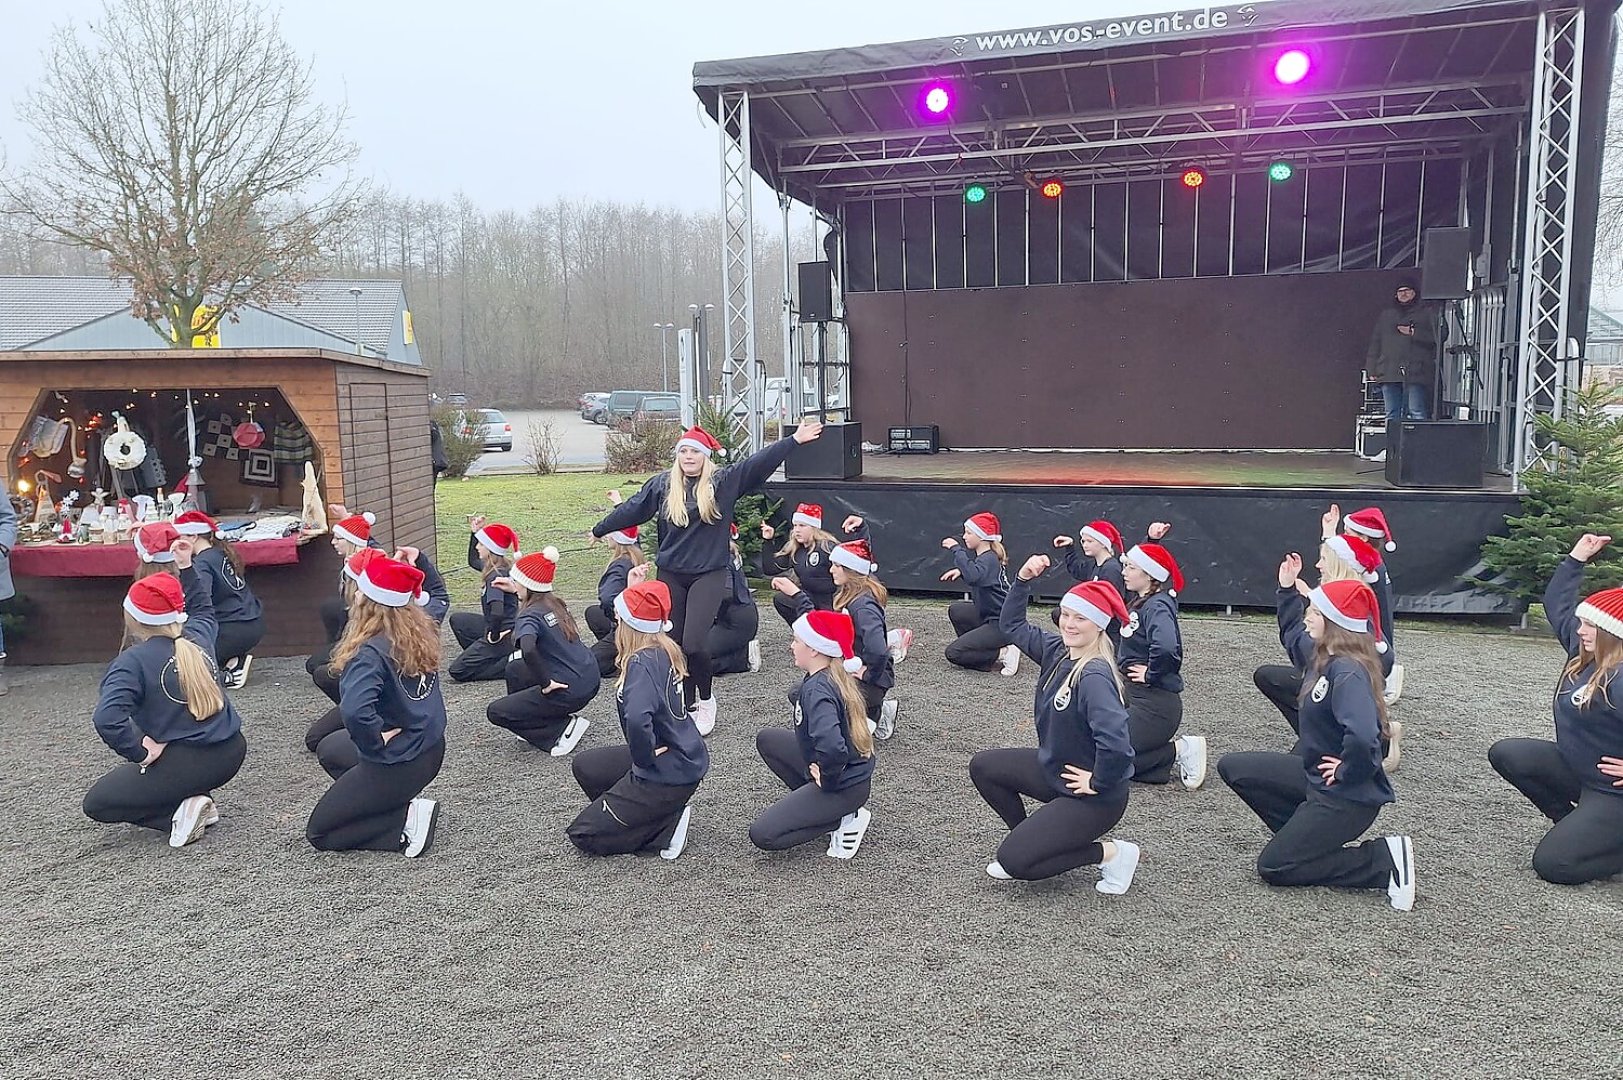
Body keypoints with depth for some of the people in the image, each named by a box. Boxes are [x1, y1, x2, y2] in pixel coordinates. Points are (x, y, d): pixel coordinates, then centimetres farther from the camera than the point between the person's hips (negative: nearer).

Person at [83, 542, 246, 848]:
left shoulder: (132, 661, -14)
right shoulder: (198, 637, 4)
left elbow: (107, 718, -30)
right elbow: (203, 611, 30)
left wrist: (139, 752, -17)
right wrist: (186, 567, 28)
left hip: (188, 762, -6)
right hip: (232, 752, 7)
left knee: (96, 803, 12)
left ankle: (180, 813, -6)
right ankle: (197, 797, 12)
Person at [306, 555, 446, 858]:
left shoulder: (370, 652, -27)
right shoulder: (422, 631, -5)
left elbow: (354, 711, -45)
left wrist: (376, 743, -27)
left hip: (398, 763, -8)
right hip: (431, 749, 8)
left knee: (318, 833, 13)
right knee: (328, 749, 31)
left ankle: (407, 821, -4)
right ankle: (399, 803, 14)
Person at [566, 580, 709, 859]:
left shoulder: (642, 663, -27)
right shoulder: (665, 650, -1)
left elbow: (637, 719, -42)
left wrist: (645, 757, -28)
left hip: (666, 774, -9)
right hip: (685, 760, 9)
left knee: (583, 835, 4)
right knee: (584, 765, 24)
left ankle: (668, 827, -2)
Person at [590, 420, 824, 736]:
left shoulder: (724, 481, -3)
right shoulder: (662, 484, 4)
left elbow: (759, 462, -11)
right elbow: (631, 509, 14)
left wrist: (795, 439, -20)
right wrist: (600, 530, 24)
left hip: (709, 574, -3)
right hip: (671, 574, 3)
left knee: (693, 644, -13)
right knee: (674, 645, 7)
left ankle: (706, 700, 13)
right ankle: (688, 706, 23)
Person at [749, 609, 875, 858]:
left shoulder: (817, 690, -29)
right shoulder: (832, 676, -2)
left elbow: (832, 749, -44)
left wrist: (827, 781, -25)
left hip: (845, 784, -9)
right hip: (850, 768, 9)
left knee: (762, 835, -12)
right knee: (767, 740, 18)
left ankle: (846, 819, -3)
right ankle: (815, 802, 13)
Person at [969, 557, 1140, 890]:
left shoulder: (1094, 676, -30)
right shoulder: (1057, 651, -3)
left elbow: (1115, 743, -42)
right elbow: (1012, 625, 9)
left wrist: (1098, 783, -25)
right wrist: (1023, 580, -5)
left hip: (1094, 797, -9)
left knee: (1013, 861, -12)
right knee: (982, 766, 8)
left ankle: (1111, 853, 3)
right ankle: (1030, 843, 17)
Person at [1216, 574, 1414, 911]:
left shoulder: (1348, 672, -28)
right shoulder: (1323, 655, 0)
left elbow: (1362, 736, -44)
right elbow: (1294, 638, 24)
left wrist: (1346, 772, -26)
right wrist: (1287, 590, 16)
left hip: (1348, 794, -9)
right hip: (1316, 776, 9)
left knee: (1273, 867, -4)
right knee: (1232, 767, 6)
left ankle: (1386, 861, -1)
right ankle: (1305, 836, 10)